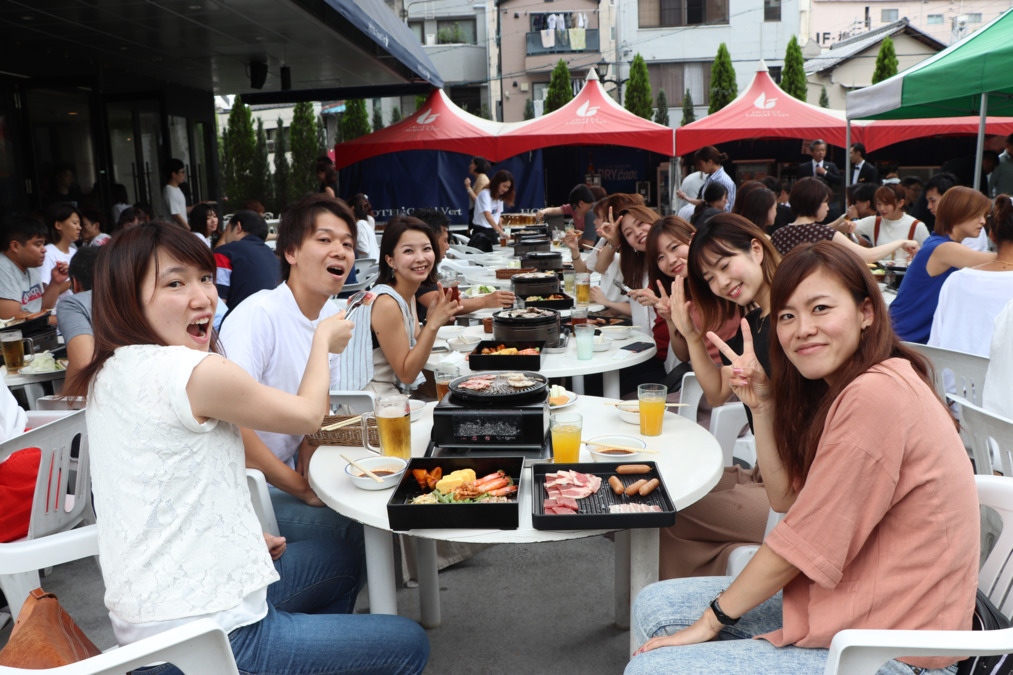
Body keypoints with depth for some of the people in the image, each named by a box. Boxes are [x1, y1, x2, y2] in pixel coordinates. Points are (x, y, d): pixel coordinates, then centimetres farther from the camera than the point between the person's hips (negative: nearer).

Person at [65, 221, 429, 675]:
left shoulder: (108, 374, 6)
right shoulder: (196, 371, -24)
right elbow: (308, 414, -6)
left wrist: (244, 537, 14)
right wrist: (323, 340, 11)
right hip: (203, 637, -10)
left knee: (339, 560, 29)